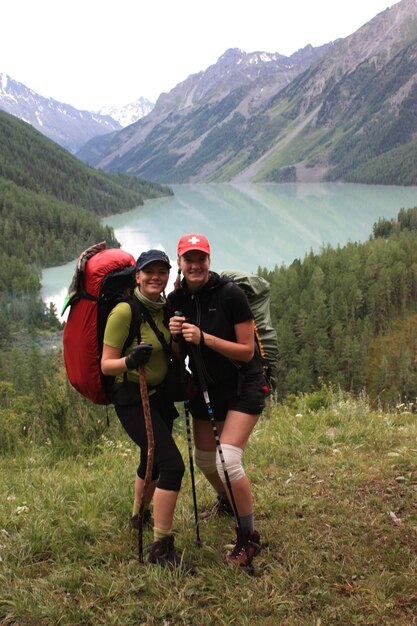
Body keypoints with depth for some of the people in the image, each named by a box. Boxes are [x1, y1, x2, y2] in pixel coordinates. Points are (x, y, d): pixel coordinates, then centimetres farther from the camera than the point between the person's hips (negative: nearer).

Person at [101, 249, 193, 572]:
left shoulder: (165, 308, 2)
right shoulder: (124, 311, -19)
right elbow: (106, 365, -18)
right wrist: (130, 361, -35)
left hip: (160, 394, 8)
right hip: (132, 399, -8)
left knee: (152, 460, 24)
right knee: (172, 464, -17)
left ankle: (139, 515, 51)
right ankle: (161, 548, -6)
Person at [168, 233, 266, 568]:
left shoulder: (231, 294, -19)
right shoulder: (176, 299, -3)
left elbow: (247, 351, -18)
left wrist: (204, 338, -28)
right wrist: (174, 336, -16)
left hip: (243, 386, -6)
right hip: (207, 387, 6)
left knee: (228, 459, -18)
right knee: (204, 458, 18)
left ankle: (249, 537, 3)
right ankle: (227, 502, 51)